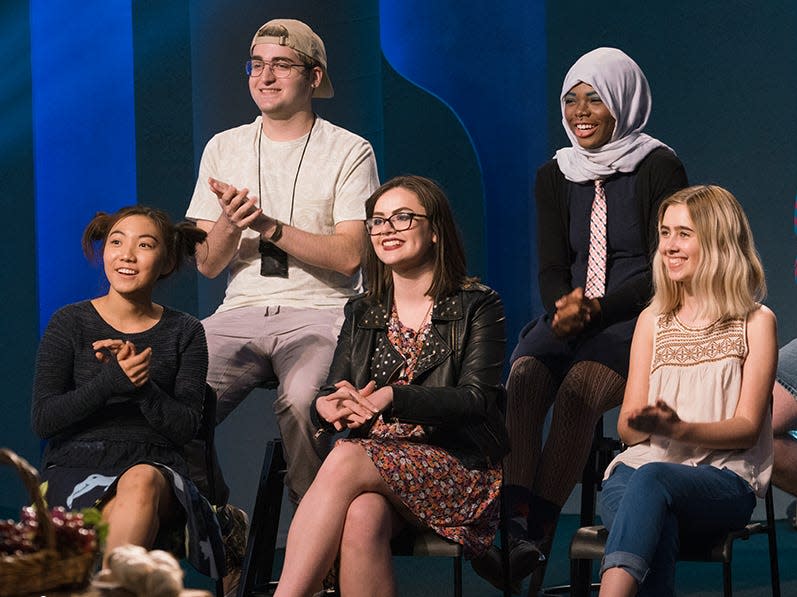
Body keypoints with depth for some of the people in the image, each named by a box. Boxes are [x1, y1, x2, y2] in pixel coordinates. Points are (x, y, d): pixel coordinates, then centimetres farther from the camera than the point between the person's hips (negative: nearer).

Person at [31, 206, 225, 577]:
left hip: (154, 464, 1)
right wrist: (109, 382, -17)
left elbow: (186, 428, 1)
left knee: (140, 482, -37)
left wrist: (141, 385, -16)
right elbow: (42, 421, -2)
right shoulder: (70, 324, 6)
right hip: (74, 467, -1)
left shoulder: (184, 333, 11)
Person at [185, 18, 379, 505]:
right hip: (241, 313, 3)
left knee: (300, 403, -36)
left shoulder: (349, 151, 3)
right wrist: (230, 222, -10)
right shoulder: (224, 149, 15)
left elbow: (349, 256, -7)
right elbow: (207, 264, 12)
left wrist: (267, 226, -15)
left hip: (320, 314, -3)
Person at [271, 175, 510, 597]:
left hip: (459, 471, -3)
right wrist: (328, 407, -16)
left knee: (345, 462, -32)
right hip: (376, 458, 4)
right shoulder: (361, 314, 20)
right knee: (362, 515, -34)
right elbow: (327, 397, 12)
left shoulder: (477, 307, 5)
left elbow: (476, 400, -9)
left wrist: (391, 398, -25)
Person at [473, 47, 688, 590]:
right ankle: (516, 524, -43)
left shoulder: (659, 170, 1)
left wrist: (596, 309, -18)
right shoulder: (555, 177, 15)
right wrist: (564, 306, -15)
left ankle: (539, 535, -37)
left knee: (577, 389, -34)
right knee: (524, 377, -30)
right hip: (569, 318, 4)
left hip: (637, 321, -4)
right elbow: (551, 268, 9)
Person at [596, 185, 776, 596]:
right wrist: (642, 423, -10)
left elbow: (747, 428, 1)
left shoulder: (756, 323, 8)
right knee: (655, 532, -37)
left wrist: (679, 428, -18)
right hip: (641, 465, 3)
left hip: (724, 478, -3)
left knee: (651, 479, -39)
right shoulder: (653, 320, 20)